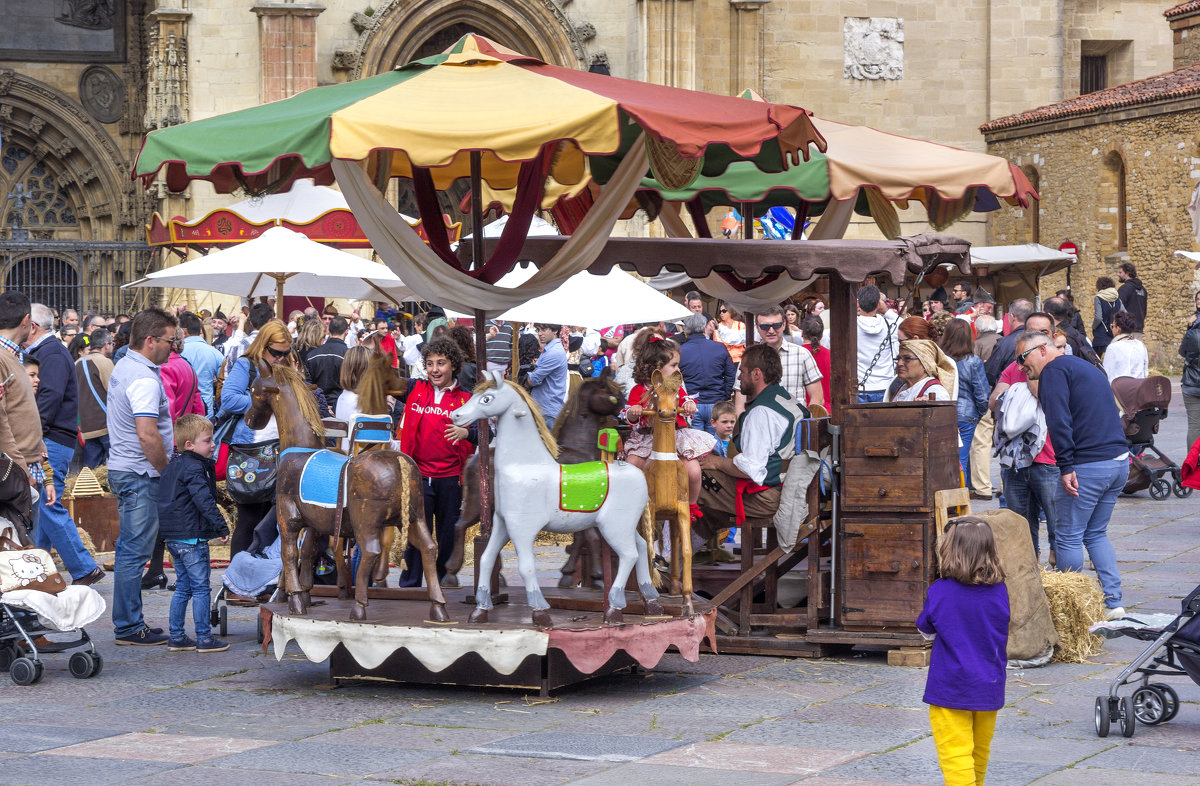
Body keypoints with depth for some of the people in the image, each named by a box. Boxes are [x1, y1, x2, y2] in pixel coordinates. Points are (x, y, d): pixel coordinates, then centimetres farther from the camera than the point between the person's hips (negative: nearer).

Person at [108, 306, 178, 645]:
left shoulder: (124, 367, 14)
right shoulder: (144, 379, -20)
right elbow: (148, 435, -27)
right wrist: (168, 473, -15)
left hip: (123, 469, 11)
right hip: (139, 475, -11)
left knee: (130, 549, 15)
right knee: (135, 551, -6)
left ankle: (128, 621, 22)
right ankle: (129, 627, -2)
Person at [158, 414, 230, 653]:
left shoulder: (173, 466, 15)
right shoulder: (193, 468, -15)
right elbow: (204, 501, -22)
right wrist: (221, 527, -20)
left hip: (173, 538, 10)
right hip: (191, 536, -10)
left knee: (183, 587, 14)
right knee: (201, 588, -3)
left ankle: (176, 637, 16)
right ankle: (204, 638, -1)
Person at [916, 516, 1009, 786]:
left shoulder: (939, 592, -14)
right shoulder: (999, 591, -4)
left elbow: (926, 629, 3)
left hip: (950, 690, -5)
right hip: (989, 686, 5)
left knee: (955, 754, -6)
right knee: (980, 751, 20)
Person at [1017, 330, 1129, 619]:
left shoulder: (1054, 370, -5)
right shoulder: (1088, 367, 24)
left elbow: (1059, 421, -17)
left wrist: (1066, 466, -18)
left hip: (1089, 465, -9)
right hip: (1120, 461, 9)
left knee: (1068, 537, 1)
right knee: (1096, 533, 18)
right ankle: (1113, 602, 11)